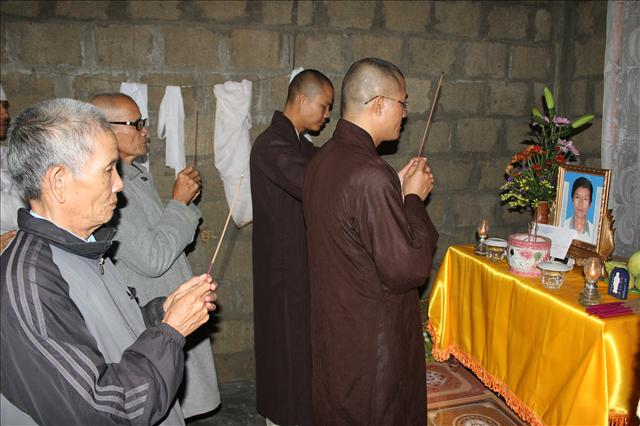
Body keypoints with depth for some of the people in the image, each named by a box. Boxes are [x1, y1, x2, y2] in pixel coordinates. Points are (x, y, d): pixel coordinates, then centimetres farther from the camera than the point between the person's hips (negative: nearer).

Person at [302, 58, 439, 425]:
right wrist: (414, 198, -12)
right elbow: (406, 270, -24)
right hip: (374, 340, -8)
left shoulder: (324, 159, 1)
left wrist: (398, 187, 6)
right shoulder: (371, 176, -28)